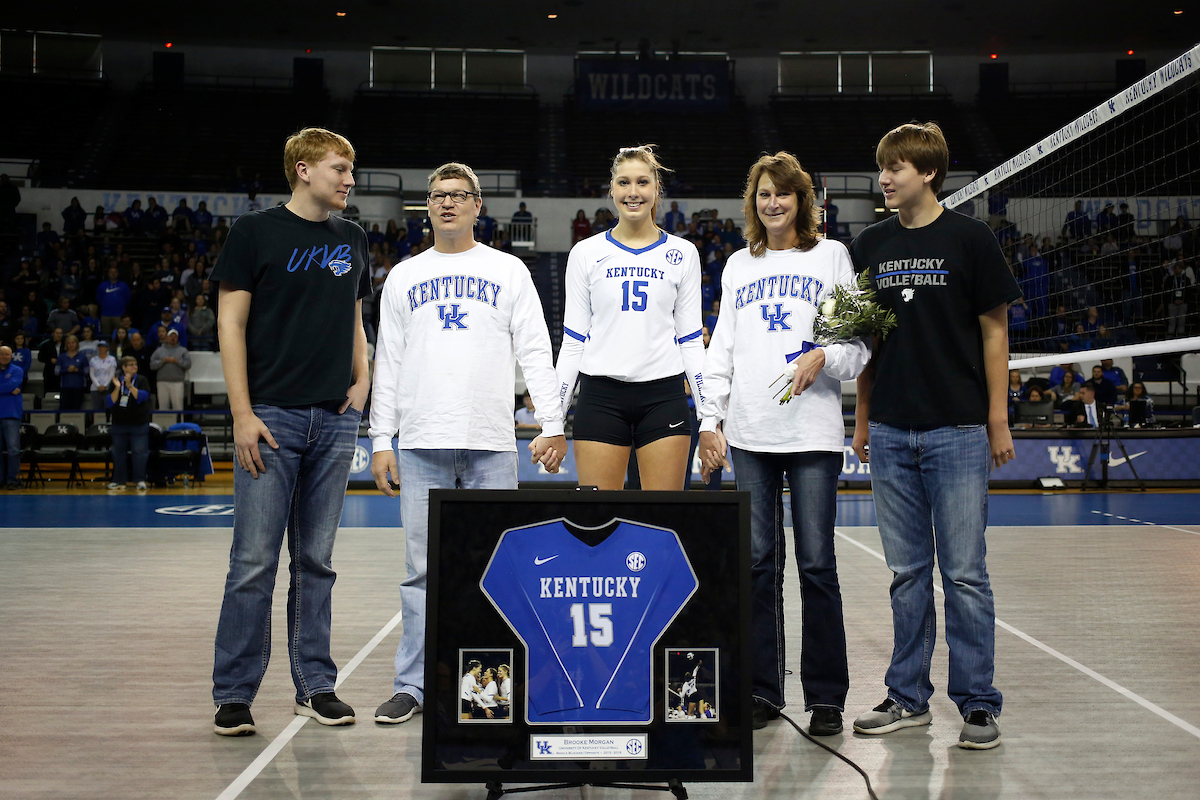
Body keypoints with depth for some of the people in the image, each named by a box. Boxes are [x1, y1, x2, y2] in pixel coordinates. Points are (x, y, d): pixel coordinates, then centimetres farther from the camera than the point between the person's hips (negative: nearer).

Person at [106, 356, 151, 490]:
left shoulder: (142, 380, 1)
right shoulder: (116, 381, 5)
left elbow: (143, 396, -15)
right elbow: (109, 402, -2)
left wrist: (130, 386, -22)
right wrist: (117, 388, -15)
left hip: (139, 424, -3)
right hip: (119, 424, 3)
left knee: (140, 452, -7)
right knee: (119, 453, 9)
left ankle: (140, 480, -1)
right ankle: (119, 480, 18)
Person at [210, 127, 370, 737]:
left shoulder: (352, 239, 13)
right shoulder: (255, 231, -1)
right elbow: (231, 323, -4)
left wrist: (362, 378, 5)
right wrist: (242, 414, -11)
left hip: (335, 419, 5)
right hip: (272, 416, -4)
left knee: (316, 561, 10)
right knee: (254, 562, -3)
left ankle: (315, 686, 19)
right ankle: (233, 695, 8)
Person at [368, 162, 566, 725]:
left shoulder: (508, 271, 10)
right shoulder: (403, 278, 14)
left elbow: (535, 352, 5)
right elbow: (387, 363, 12)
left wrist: (553, 424, -4)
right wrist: (381, 439, 5)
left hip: (492, 445, -1)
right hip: (422, 445, 1)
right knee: (423, 568, 3)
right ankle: (412, 685, 12)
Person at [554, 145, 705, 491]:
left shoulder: (682, 254, 8)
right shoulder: (586, 253, 7)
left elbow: (690, 341, 9)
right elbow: (572, 341, 8)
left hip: (664, 394, 0)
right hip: (601, 394, 0)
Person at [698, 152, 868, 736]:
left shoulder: (831, 255, 9)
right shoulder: (739, 265, 18)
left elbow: (860, 340, 5)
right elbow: (722, 350, 16)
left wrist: (825, 358, -15)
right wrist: (709, 420, 7)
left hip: (813, 431, -3)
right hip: (749, 434, 3)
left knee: (816, 563, -3)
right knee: (758, 562, 5)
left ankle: (826, 696, 8)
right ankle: (763, 690, 15)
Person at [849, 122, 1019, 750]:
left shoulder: (969, 239, -1)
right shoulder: (870, 246, 10)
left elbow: (994, 332, 0)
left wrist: (998, 421, -4)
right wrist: (862, 420, 12)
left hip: (957, 430, -4)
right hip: (891, 433, 4)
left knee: (964, 572, 0)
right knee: (907, 571, 10)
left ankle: (977, 703, 11)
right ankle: (907, 697, 20)